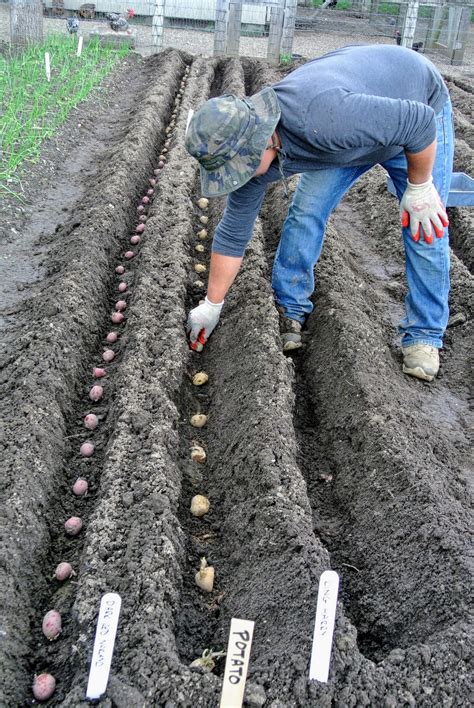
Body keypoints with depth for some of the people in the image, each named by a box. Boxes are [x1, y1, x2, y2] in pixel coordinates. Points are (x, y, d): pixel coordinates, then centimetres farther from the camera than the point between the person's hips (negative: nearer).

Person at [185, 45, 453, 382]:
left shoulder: (320, 117, -46)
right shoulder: (249, 152, -22)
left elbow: (419, 120, -36)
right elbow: (233, 232, -10)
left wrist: (419, 189, -23)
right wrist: (211, 307, -4)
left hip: (418, 102, -5)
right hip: (355, 132, 5)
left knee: (425, 229, -7)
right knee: (305, 214, -4)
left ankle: (424, 335, 9)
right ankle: (291, 311, 13)